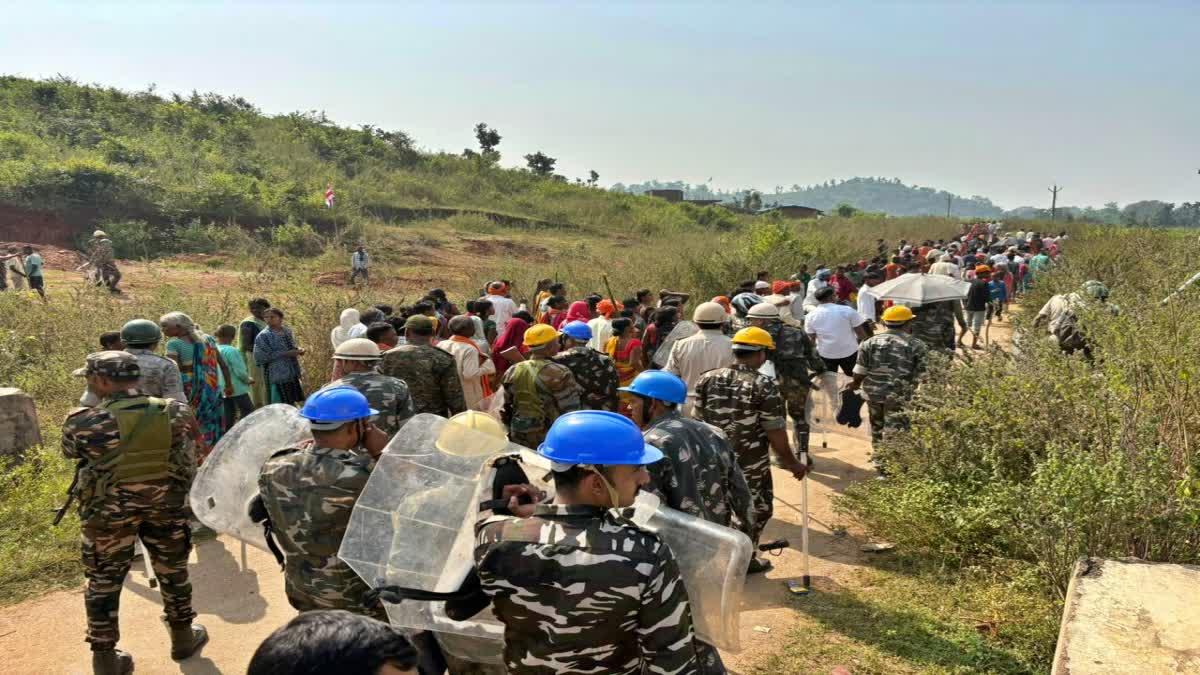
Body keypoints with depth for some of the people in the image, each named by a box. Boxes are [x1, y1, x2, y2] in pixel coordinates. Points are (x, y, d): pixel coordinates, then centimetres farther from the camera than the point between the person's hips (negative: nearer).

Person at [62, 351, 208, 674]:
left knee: (104, 581, 16)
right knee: (172, 570, 21)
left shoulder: (85, 423, -18)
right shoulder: (176, 412, -11)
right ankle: (184, 638, 36)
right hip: (165, 506, 2)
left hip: (108, 512, -2)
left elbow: (71, 450, 4)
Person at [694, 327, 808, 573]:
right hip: (750, 463, -4)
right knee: (757, 509, 17)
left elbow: (699, 419, 6)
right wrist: (791, 462, -2)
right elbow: (775, 432, -14)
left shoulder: (707, 379, -1)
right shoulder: (764, 386, -15)